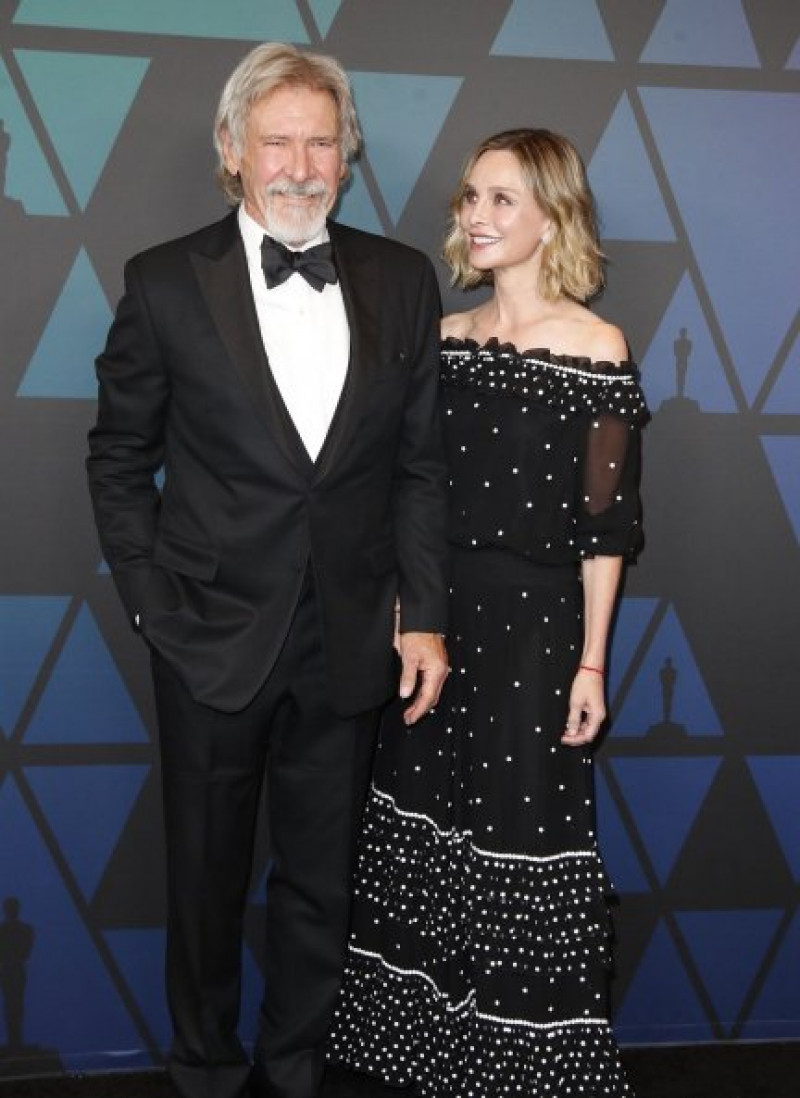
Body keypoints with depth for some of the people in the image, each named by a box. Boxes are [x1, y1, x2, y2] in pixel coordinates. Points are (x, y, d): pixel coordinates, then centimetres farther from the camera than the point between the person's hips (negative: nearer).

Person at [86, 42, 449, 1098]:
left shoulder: (402, 280, 1)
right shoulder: (166, 282, -5)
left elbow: (420, 464, 4)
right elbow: (119, 458, 1)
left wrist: (424, 615, -1)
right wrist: (156, 605, -4)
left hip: (348, 645, 2)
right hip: (213, 641, -2)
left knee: (321, 882, 15)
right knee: (207, 881, 14)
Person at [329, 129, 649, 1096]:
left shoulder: (595, 349, -7)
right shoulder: (444, 337, 7)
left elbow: (606, 522, -8)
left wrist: (591, 661, -9)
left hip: (534, 623, -5)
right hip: (437, 616, 5)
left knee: (522, 839, 1)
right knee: (424, 829, 11)